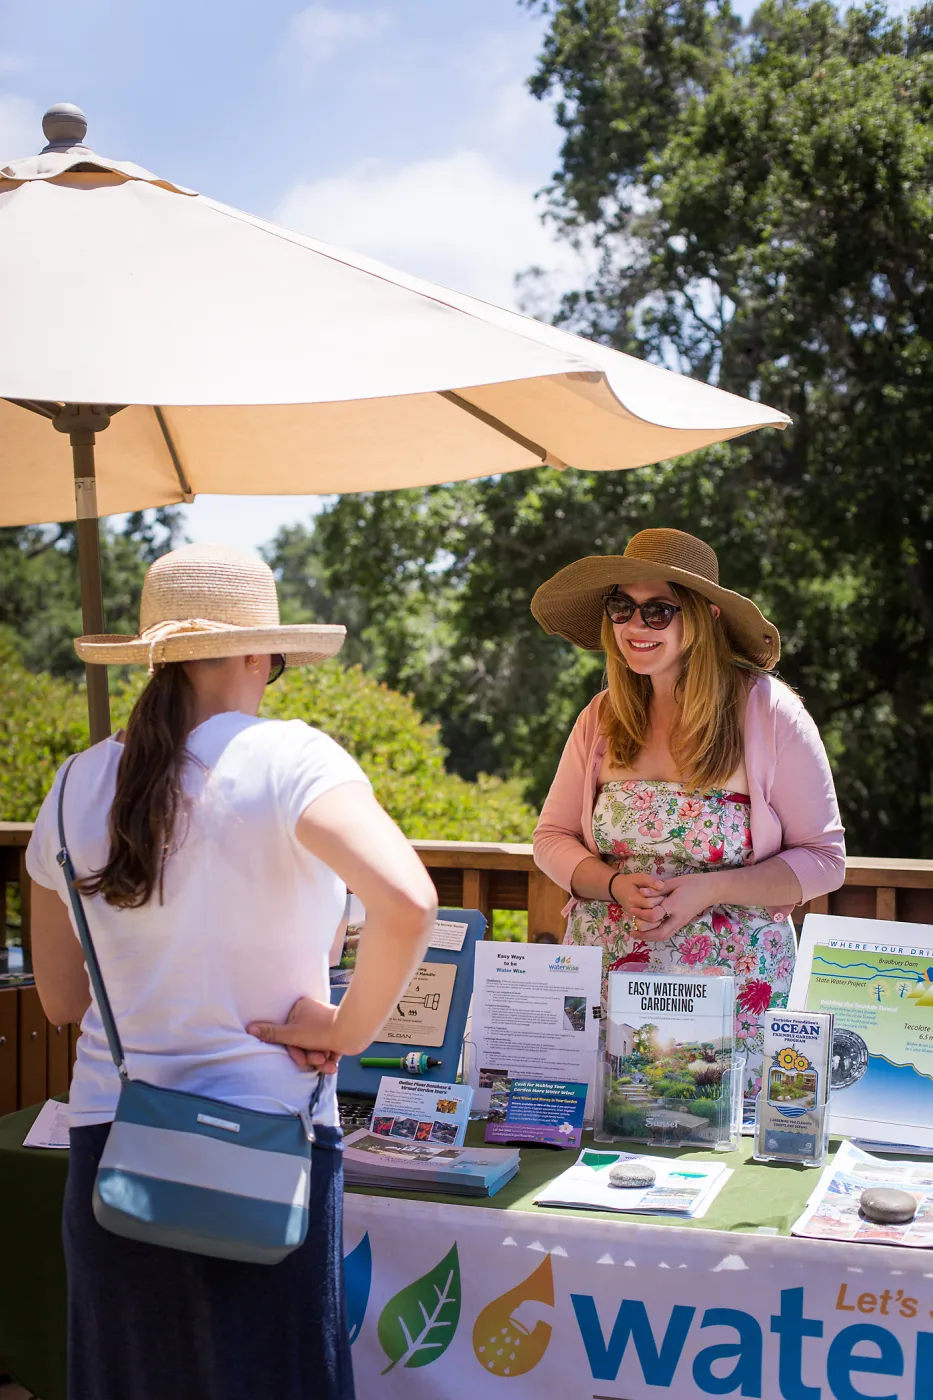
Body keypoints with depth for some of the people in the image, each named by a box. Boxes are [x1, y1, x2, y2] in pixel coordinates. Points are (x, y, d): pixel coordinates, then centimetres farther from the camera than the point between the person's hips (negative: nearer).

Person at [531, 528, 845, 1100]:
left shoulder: (770, 712, -6)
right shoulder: (602, 717, 4)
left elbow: (824, 859, -3)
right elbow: (552, 837, 10)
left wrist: (711, 890, -17)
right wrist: (618, 886, -10)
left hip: (733, 984, -2)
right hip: (605, 981, 3)